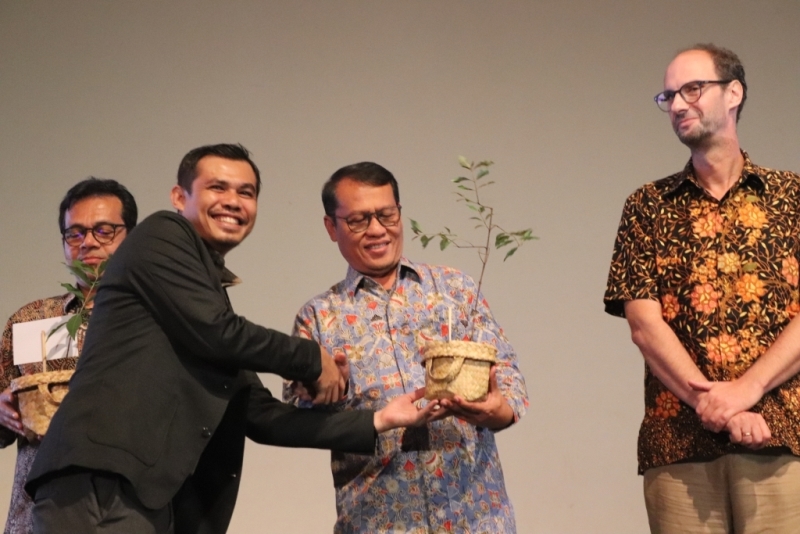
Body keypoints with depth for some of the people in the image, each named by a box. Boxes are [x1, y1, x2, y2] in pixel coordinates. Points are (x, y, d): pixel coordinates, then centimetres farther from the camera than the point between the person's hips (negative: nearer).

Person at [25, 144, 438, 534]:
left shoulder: (214, 297, 26)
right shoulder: (162, 236, 5)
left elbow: (260, 416, 24)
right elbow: (214, 332, -8)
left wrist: (376, 422, 20)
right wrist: (312, 361, 7)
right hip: (100, 485, -8)